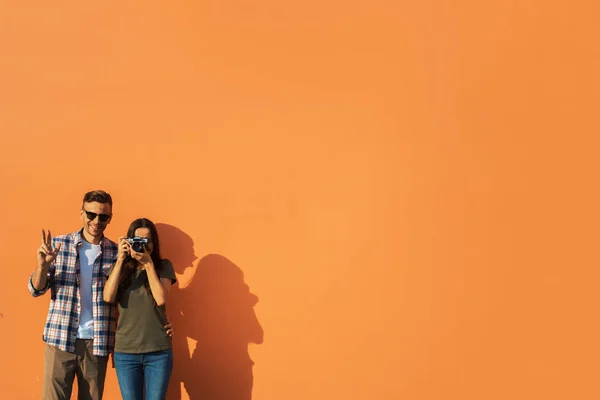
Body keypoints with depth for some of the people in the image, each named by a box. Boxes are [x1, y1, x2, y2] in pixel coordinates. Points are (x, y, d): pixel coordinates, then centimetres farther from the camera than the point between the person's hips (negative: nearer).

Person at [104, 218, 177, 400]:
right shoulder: (121, 268, 6)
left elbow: (161, 299, -14)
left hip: (159, 351, -1)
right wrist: (120, 260, -12)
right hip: (125, 352, 1)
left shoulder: (163, 266, 1)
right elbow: (108, 297, -10)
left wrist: (148, 264, -15)